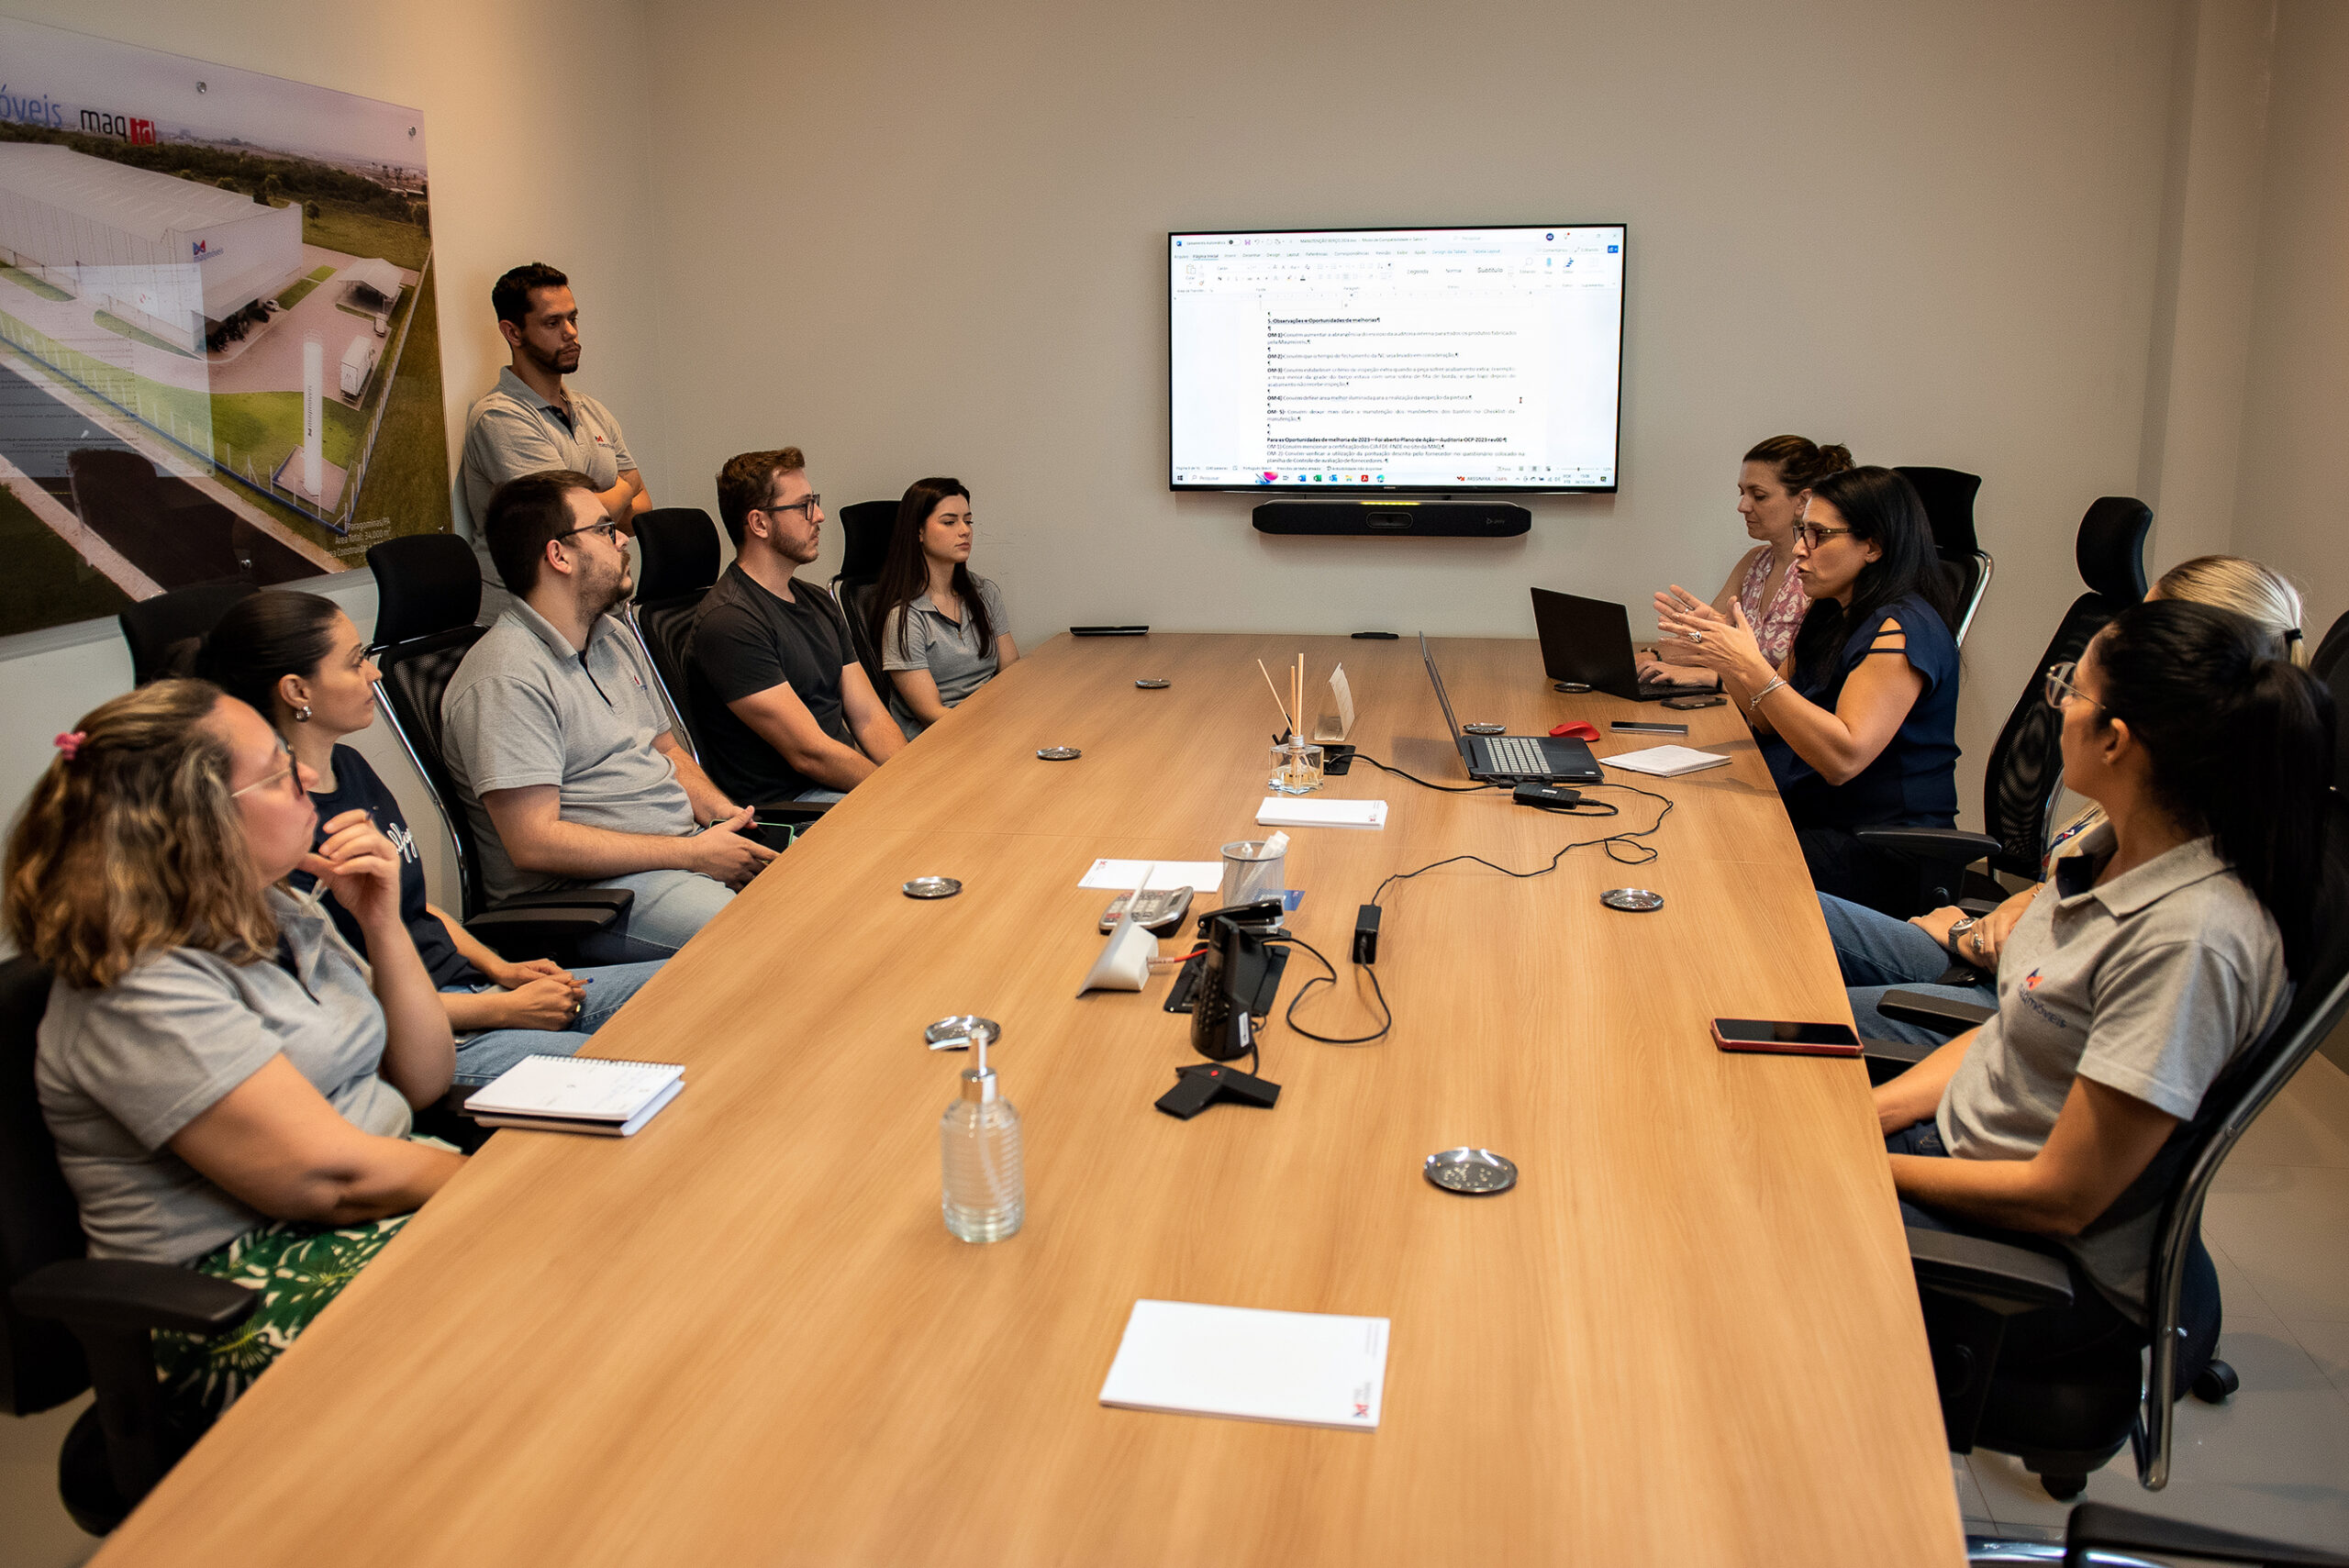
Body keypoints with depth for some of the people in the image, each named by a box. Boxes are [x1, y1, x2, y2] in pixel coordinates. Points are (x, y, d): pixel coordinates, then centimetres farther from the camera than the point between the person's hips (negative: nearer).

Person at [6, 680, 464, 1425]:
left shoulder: (276, 914, 10)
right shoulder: (141, 996, -17)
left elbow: (421, 1081, 12)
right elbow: (331, 1179, -21)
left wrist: (382, 923, 0)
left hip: (391, 1202, 9)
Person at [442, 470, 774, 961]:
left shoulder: (614, 636, 17)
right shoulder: (507, 680, -14)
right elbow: (535, 842, -20)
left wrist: (726, 816, 3)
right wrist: (694, 855, -18)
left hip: (691, 847, 9)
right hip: (583, 889, -9)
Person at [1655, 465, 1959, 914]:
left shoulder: (1903, 630, -17)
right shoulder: (1830, 616, 13)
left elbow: (1843, 758, -27)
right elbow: (1771, 721, 17)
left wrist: (1754, 670, -29)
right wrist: (1723, 650, 2)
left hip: (1882, 856, -9)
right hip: (1813, 818, 9)